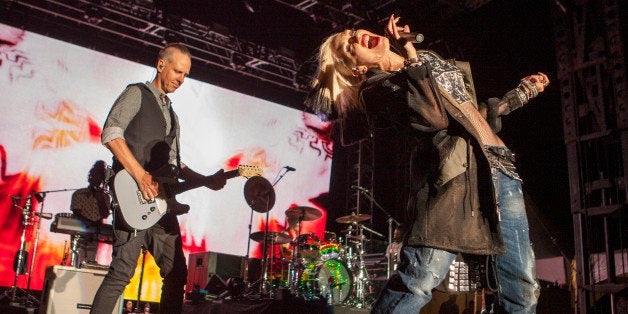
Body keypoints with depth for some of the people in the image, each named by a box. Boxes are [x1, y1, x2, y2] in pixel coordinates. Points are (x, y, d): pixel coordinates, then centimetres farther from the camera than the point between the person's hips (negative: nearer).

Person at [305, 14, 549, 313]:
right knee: (419, 280, -20)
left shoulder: (431, 59, 24)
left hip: (500, 166, 7)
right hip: (454, 173, -7)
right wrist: (411, 55, -12)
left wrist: (523, 91, 36)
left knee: (523, 286, 5)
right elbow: (432, 117, -17)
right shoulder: (375, 88, 0)